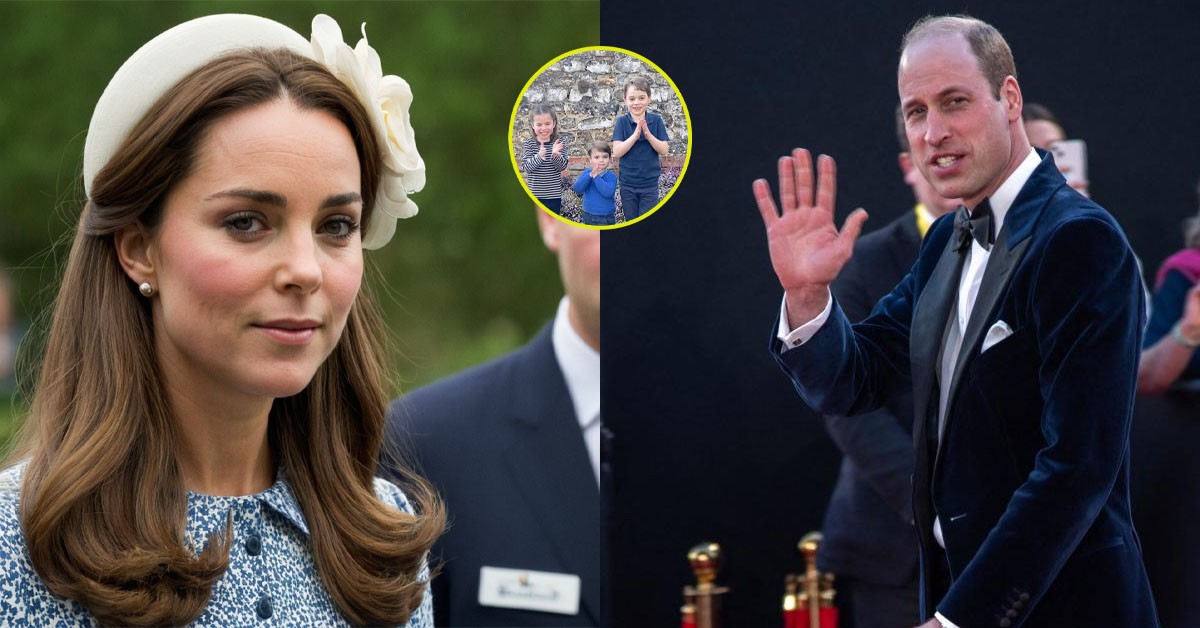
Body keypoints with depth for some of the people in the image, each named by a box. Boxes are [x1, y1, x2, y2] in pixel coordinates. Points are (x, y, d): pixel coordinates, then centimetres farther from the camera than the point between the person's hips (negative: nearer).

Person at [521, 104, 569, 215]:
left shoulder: (558, 143, -2)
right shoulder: (529, 144, -4)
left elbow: (562, 166, -8)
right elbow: (527, 166, -13)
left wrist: (555, 155, -29)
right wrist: (539, 156, -33)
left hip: (554, 195, 1)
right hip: (534, 195, -1)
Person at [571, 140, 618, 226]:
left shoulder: (611, 177, -12)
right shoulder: (586, 174, 0)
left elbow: (608, 192, -28)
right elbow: (577, 189, -14)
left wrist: (596, 177, -26)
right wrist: (590, 175, -24)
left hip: (605, 218, -5)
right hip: (588, 217, 5)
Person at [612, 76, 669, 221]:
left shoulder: (656, 120, -4)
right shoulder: (622, 122, -6)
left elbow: (664, 150, -7)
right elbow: (617, 152, -14)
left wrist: (648, 134, -21)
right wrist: (635, 135, -24)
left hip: (649, 183, -1)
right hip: (628, 183, 1)